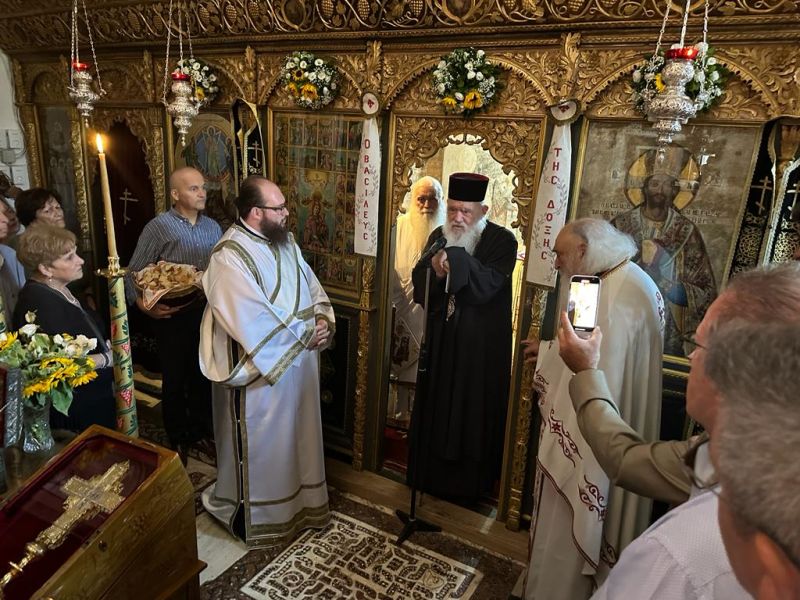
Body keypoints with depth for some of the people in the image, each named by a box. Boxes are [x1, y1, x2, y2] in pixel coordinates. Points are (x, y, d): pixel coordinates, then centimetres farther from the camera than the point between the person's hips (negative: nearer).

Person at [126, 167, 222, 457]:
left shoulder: (212, 227, 7)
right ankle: (178, 439, 29)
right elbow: (134, 273, -6)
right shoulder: (158, 227, -8)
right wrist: (143, 304, -19)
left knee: (203, 373, 16)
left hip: (206, 311, 4)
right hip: (173, 315, -4)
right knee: (175, 377, 10)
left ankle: (202, 428, 36)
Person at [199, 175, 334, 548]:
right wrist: (306, 334, -19)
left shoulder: (284, 242, 4)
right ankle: (252, 514, 32)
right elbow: (254, 326, -27)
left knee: (296, 435, 21)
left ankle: (297, 501, 42)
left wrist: (322, 320, -11)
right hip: (259, 371, -8)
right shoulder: (230, 257, -21)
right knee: (259, 445, 10)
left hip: (298, 364, 8)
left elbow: (313, 288, 9)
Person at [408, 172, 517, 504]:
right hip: (441, 338, 5)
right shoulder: (439, 236, 4)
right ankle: (433, 473, 34)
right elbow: (419, 282, -1)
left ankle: (471, 482, 27)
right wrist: (435, 271, -22)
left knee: (475, 412, 8)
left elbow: (487, 285, -23)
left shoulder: (501, 240, -11)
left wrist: (453, 258, -30)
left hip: (482, 344, -4)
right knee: (435, 405, 14)